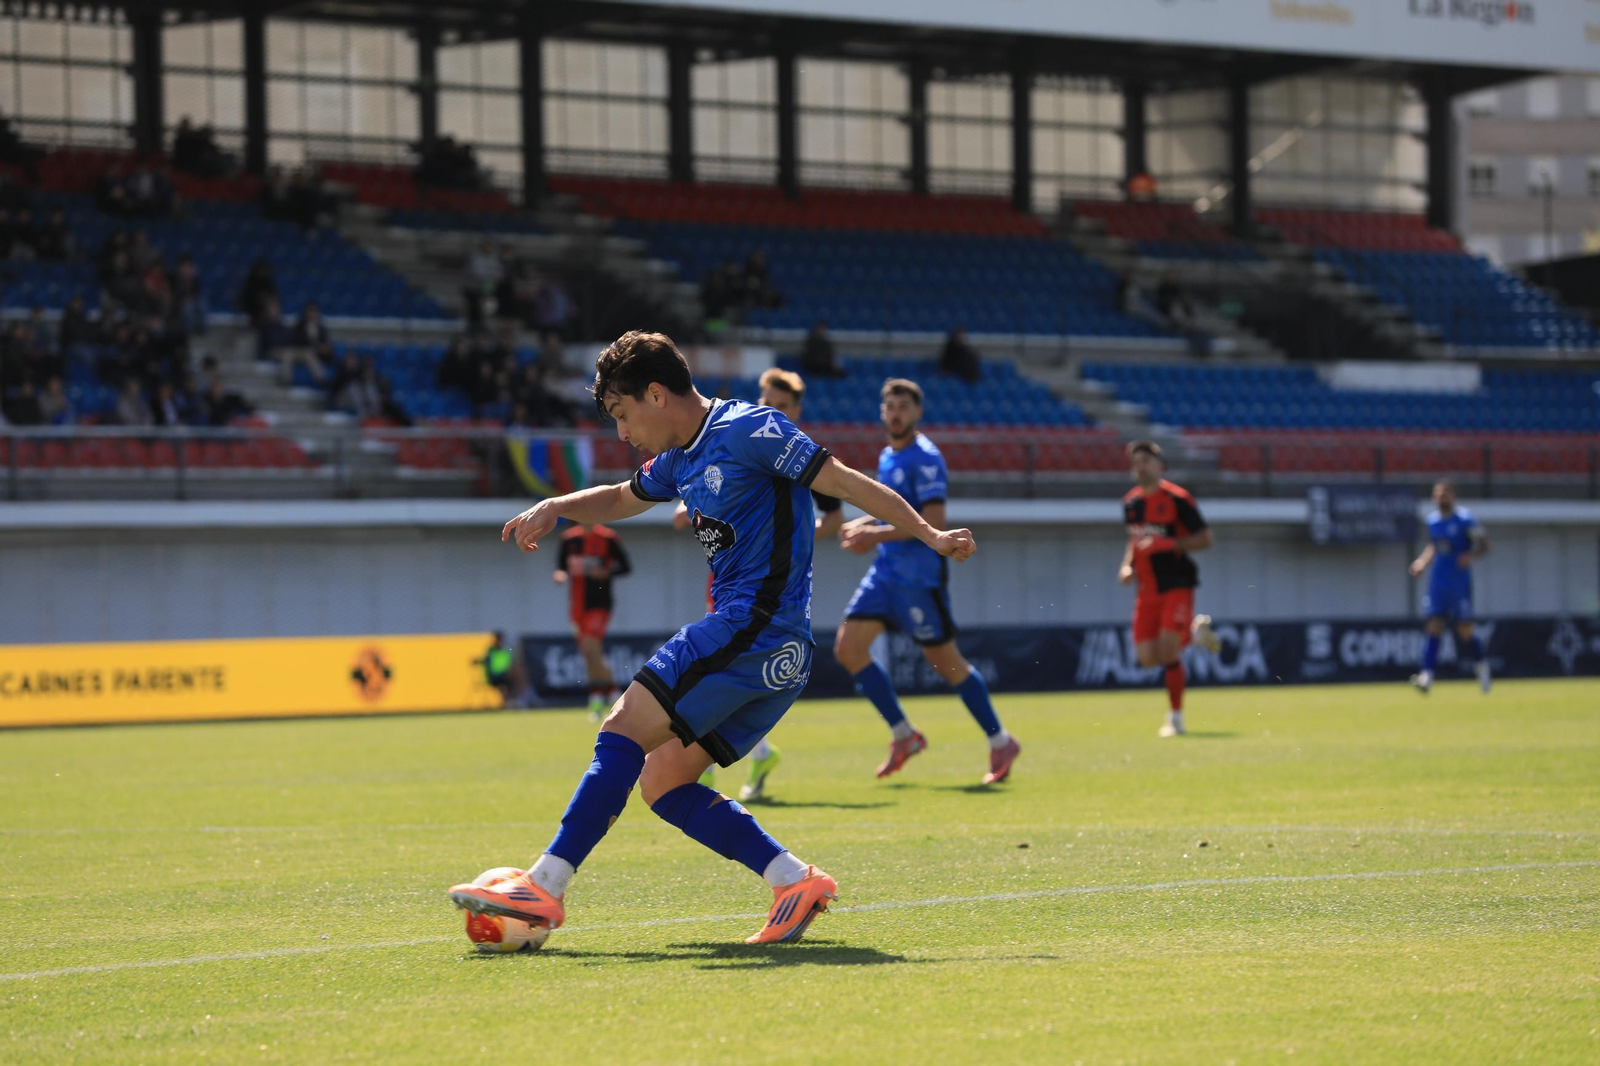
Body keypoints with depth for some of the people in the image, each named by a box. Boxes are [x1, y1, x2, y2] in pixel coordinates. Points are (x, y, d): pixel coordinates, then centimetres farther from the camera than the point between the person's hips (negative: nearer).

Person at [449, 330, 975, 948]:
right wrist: (554, 509, 20)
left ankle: (543, 888, -16)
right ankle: (796, 881, -1)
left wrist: (930, 536, -11)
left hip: (755, 626, -10)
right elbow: (621, 500, 38)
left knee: (623, 731, -13)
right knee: (660, 781, 7)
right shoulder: (680, 459, 20)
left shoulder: (747, 431, -7)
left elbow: (847, 483, -8)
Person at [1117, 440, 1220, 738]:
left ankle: (1175, 718, -1)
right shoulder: (1130, 502, 11)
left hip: (1177, 584, -6)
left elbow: (1206, 538, -9)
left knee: (1168, 651, -15)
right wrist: (1127, 565, 7)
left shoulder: (1176, 498, -9)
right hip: (1148, 588, 6)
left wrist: (1168, 544, -20)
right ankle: (1195, 630, 27)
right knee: (1147, 658, 0)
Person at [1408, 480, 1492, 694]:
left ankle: (1480, 663, 27)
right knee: (1433, 627, -6)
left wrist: (1471, 556, -27)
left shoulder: (1464, 519, -8)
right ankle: (1427, 676, -13)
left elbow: (1483, 544, -9)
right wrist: (1423, 561, 10)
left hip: (1459, 582, -5)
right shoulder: (1432, 520, 11)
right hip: (1437, 582, 5)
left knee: (1464, 631, 0)